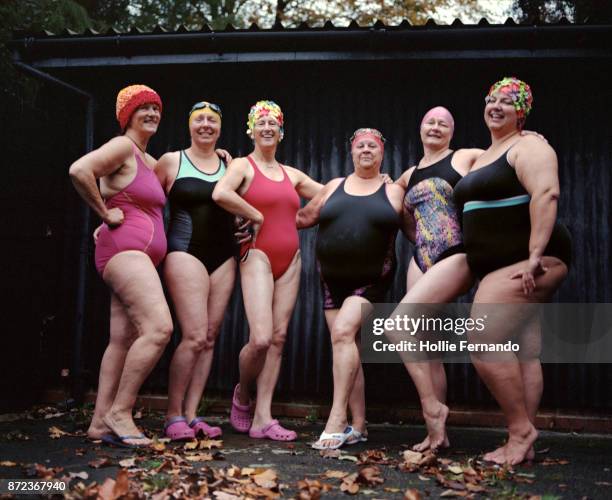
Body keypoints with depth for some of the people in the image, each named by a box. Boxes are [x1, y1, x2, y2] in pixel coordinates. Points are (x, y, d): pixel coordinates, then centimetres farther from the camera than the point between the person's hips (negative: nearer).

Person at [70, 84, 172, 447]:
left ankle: (101, 421, 8)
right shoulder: (122, 146, -5)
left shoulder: (149, 161, 23)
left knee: (123, 340, 5)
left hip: (142, 256, 10)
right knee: (159, 327, -21)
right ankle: (120, 411, -11)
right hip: (125, 248, -9)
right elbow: (79, 170, -20)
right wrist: (106, 214, -12)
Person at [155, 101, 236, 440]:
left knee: (210, 338, 3)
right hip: (186, 253, -4)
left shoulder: (229, 165, 12)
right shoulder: (172, 161, 3)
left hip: (223, 257, 5)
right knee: (194, 336, -14)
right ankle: (173, 415, 0)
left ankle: (191, 415, 10)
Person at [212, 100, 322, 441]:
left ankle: (262, 419, 4)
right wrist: (258, 217, -11)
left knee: (279, 338, 0)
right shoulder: (243, 165, 1)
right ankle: (242, 395, 13)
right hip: (258, 255, -5)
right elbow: (220, 194, -19)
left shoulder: (292, 174, 18)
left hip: (290, 259, 6)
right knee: (261, 339, -16)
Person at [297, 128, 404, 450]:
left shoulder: (394, 192, 5)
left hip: (371, 282, -4)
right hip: (333, 281, 4)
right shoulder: (335, 186, 13)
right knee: (346, 347, 4)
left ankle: (337, 419, -20)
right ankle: (358, 425, 13)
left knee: (343, 332, -24)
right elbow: (303, 217, 19)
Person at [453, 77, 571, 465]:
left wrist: (535, 255, -28)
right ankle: (522, 443, 8)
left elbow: (546, 194, -20)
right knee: (523, 352, 6)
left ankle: (520, 428, -6)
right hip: (500, 267, 9)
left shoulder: (528, 146, -5)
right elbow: (476, 209, 29)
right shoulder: (483, 157, 22)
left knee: (482, 340, -18)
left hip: (527, 262, -9)